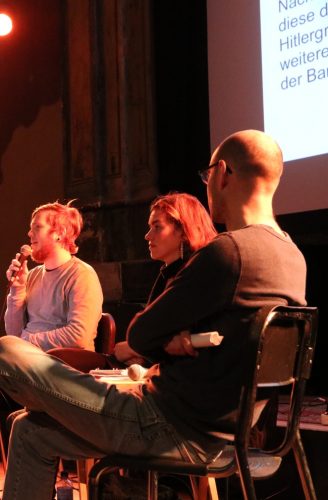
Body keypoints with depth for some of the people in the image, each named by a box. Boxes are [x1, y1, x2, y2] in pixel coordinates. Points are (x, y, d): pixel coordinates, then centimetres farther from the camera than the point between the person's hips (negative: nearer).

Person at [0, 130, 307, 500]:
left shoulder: (226, 252, -23)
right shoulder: (294, 257, 7)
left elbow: (138, 336, -13)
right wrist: (175, 341, -4)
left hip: (169, 428, -10)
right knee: (33, 431, 20)